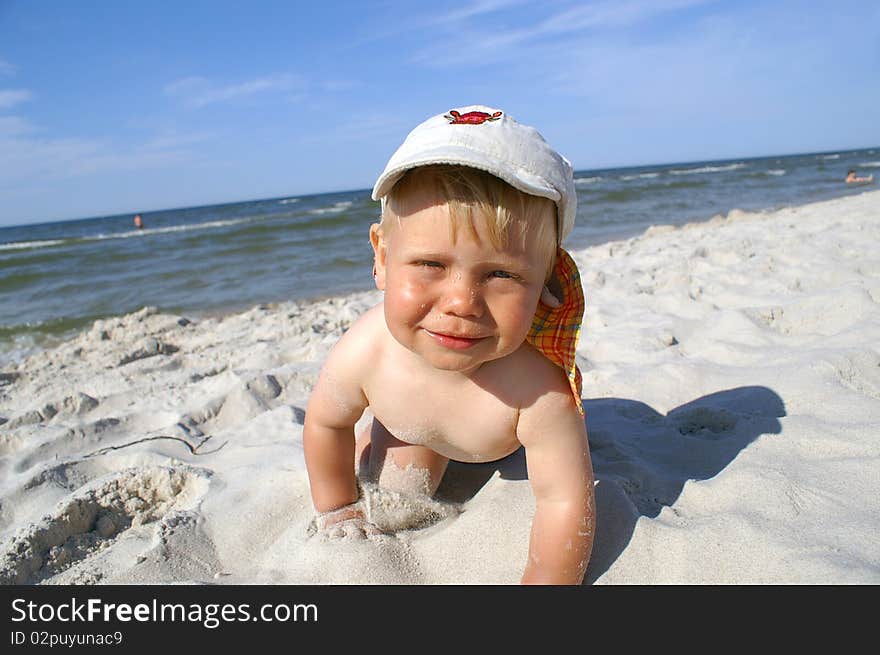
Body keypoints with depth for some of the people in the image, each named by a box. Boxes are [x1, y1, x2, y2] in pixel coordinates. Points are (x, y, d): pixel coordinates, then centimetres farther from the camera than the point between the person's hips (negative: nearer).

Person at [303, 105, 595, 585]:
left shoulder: (541, 394, -49)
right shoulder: (363, 353, -40)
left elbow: (565, 501, -33)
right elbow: (325, 423, -17)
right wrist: (337, 509, -4)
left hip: (503, 433, 0)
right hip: (410, 421, 1)